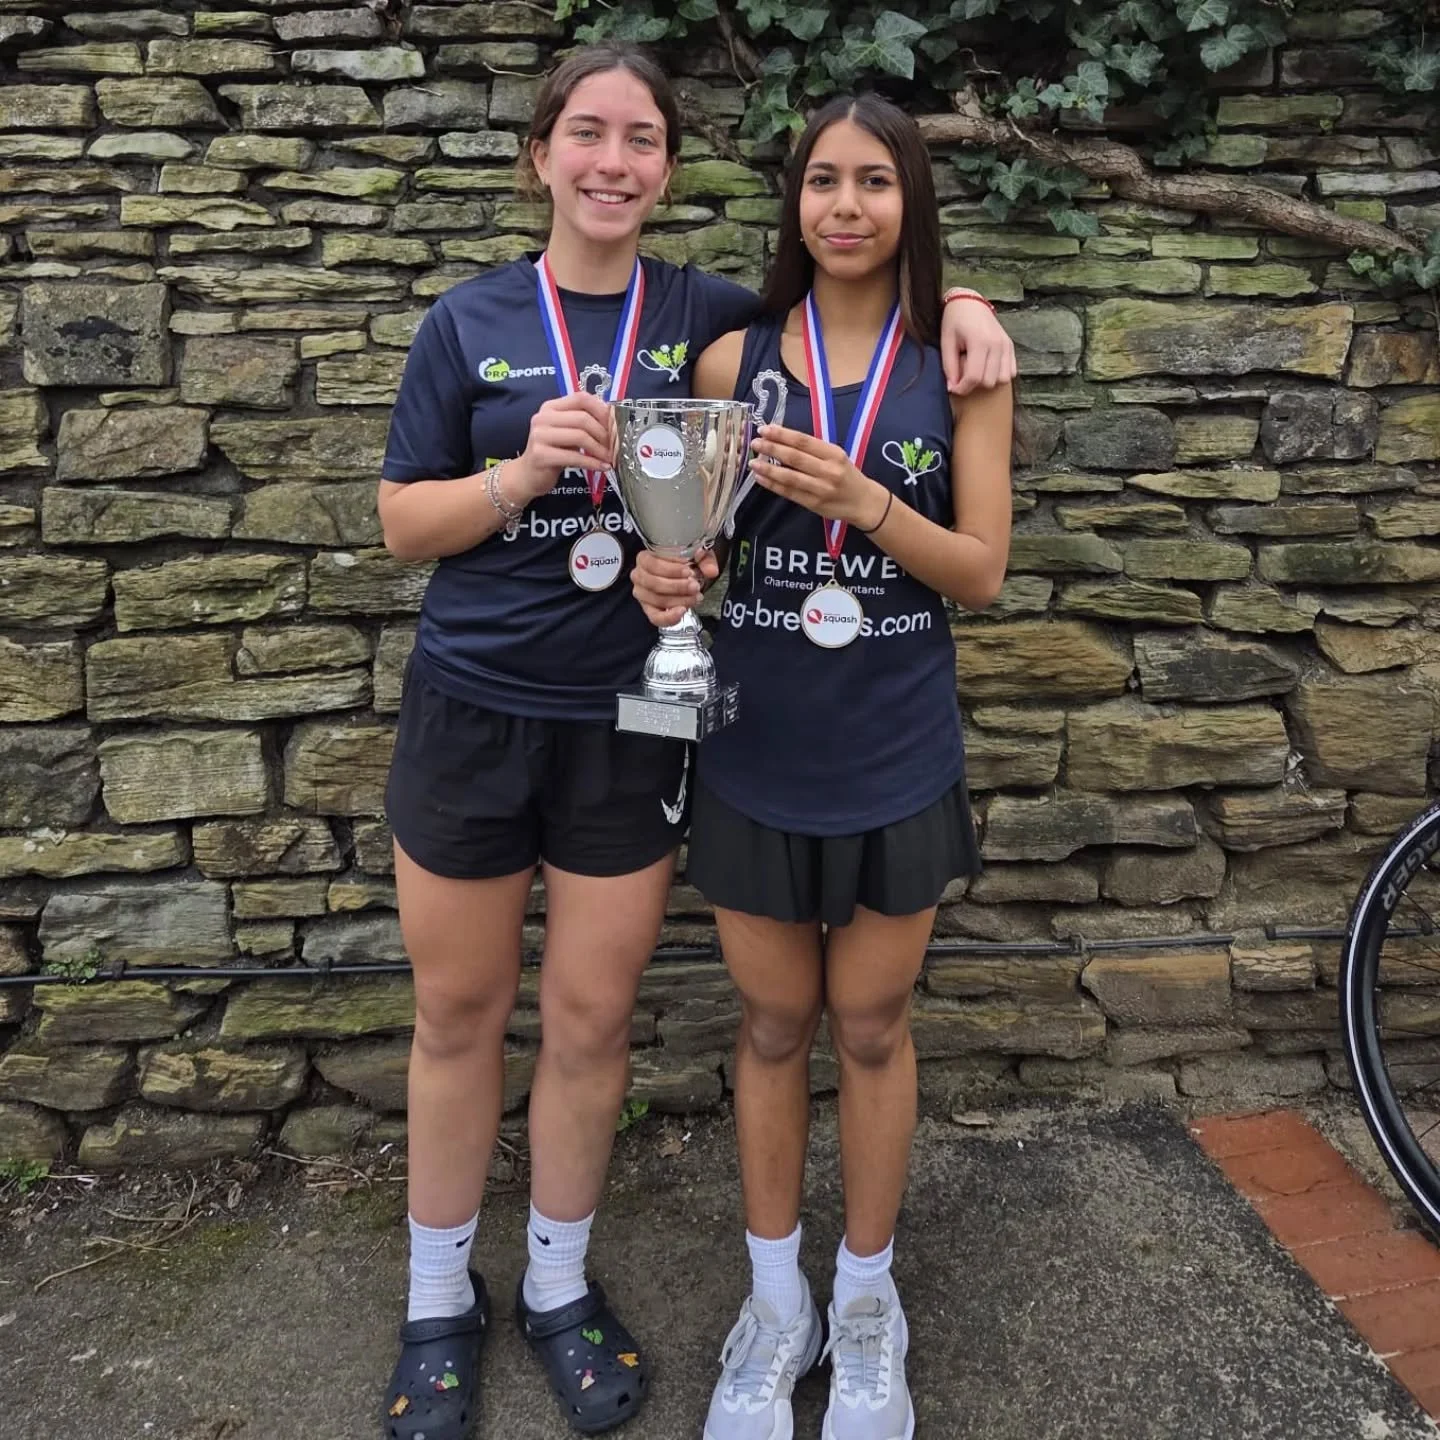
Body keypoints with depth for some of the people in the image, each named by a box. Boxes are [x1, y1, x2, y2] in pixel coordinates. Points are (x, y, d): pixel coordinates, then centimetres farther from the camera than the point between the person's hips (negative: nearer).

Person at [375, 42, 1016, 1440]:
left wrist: (958, 301, -7)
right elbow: (403, 523, -1)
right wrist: (526, 471, -19)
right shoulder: (469, 321, 0)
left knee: (590, 1020, 9)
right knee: (458, 1015, 11)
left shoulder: (711, 315, 2)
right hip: (470, 710, 0)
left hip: (627, 722, 1)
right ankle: (439, 1298, 33)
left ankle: (558, 1285, 33)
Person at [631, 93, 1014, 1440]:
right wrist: (663, 574, -19)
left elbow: (982, 571, -5)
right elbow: (691, 540, 4)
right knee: (774, 1027, 13)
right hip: (755, 753, 1)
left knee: (871, 1029, 13)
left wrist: (860, 502, -22)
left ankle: (865, 1304, 35)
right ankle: (774, 1304, 34)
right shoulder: (734, 359, 0)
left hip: (895, 758, 0)